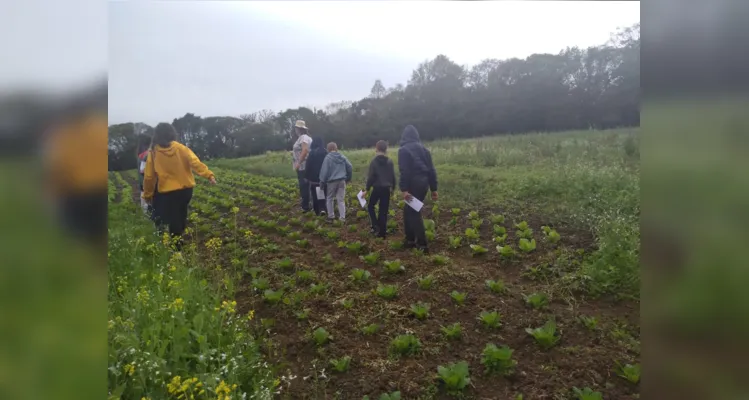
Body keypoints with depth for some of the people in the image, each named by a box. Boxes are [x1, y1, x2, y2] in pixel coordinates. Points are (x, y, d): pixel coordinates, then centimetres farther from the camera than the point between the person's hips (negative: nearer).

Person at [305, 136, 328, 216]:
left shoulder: (312, 153, -10)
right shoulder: (325, 152, -1)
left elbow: (308, 166, -7)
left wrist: (306, 176, 1)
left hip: (314, 177, -3)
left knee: (315, 194, 7)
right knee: (323, 193, 11)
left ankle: (317, 211, 11)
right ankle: (322, 208, -4)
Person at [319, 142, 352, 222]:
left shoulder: (328, 158, -9)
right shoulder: (342, 157, 6)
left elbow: (324, 171, -10)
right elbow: (350, 167, 9)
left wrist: (322, 182, 0)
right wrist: (348, 178, 20)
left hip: (331, 181, -4)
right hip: (342, 181, 4)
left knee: (329, 198, 14)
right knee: (341, 199, 8)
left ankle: (331, 216, 17)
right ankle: (342, 217, 5)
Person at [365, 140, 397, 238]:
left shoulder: (374, 161, -7)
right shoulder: (390, 161, 3)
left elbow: (371, 177, -9)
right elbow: (393, 176, 8)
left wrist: (367, 189, -1)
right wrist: (393, 187, 22)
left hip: (377, 188, -3)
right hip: (386, 189, 3)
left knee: (370, 206, 17)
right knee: (384, 211, 7)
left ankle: (375, 226, 1)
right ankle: (382, 232, 8)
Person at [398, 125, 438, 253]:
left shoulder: (403, 150, -5)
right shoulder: (424, 149, 15)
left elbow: (404, 171, -15)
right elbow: (431, 170, 13)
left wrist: (404, 189, -19)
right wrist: (434, 188, 15)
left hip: (414, 184, -7)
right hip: (424, 183, 7)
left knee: (414, 213, -2)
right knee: (409, 211, 18)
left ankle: (422, 245, -5)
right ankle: (410, 240, 22)